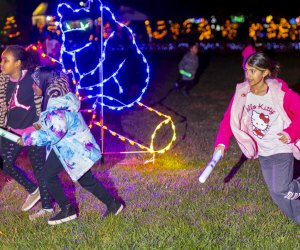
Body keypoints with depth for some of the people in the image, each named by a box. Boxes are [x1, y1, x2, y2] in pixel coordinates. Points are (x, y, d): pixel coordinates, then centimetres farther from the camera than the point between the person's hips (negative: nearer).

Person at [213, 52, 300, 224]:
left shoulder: (280, 92, -21)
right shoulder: (242, 93, -10)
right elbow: (230, 118, -10)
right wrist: (221, 143, -23)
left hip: (282, 149, -5)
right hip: (263, 152, 5)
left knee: (281, 190, -12)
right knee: (275, 192, 12)